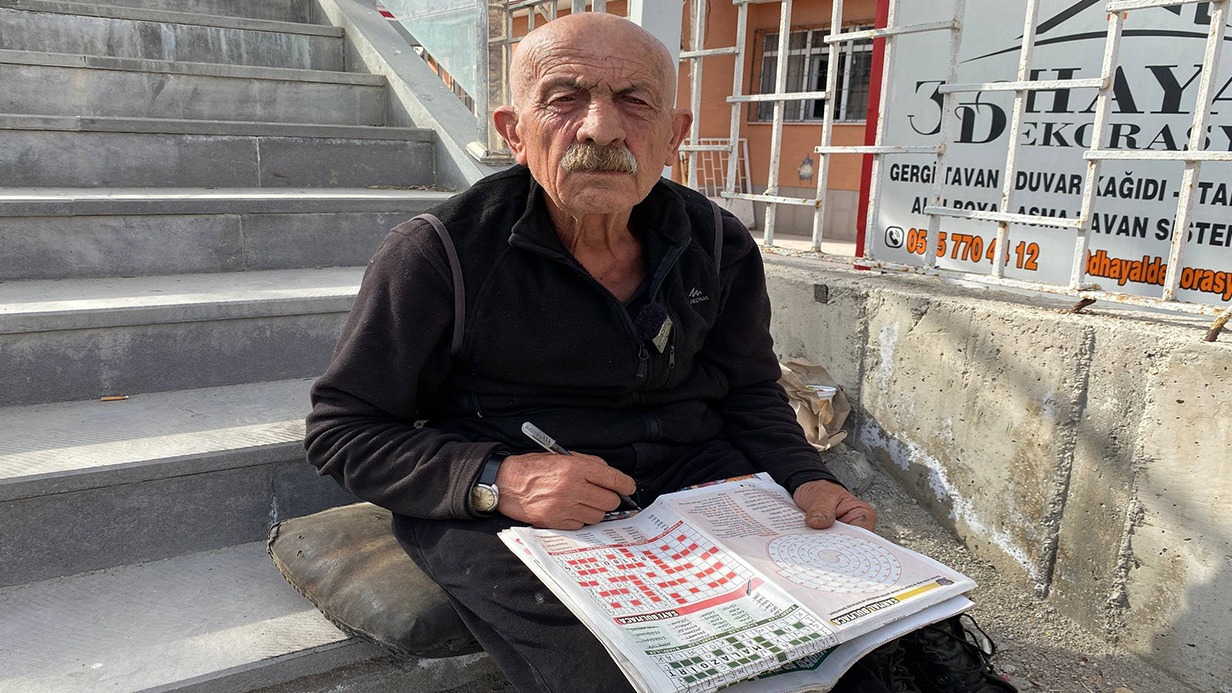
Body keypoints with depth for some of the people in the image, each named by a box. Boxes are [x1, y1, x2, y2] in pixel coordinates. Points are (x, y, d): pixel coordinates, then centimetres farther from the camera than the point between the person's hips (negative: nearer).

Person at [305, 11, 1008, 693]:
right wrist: (496, 479, -23)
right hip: (505, 512, -3)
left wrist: (806, 479, -8)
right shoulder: (439, 255, -13)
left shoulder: (720, 247, 1)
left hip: (692, 473, 4)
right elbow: (342, 427, -7)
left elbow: (751, 392, 13)